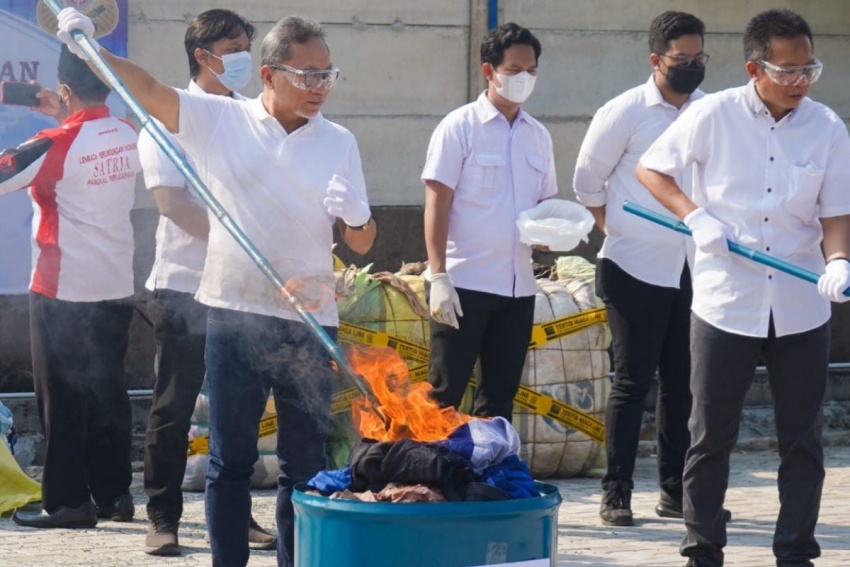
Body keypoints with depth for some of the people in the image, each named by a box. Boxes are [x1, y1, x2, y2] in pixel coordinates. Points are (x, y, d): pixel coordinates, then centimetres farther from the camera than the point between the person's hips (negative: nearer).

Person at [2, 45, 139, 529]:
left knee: (63, 397, 2)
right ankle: (115, 494, 18)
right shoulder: (130, 138, 0)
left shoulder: (55, 146, -19)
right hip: (117, 288, 6)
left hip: (64, 291, -6)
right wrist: (63, 116, 19)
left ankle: (67, 501, 4)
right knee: (108, 390, 13)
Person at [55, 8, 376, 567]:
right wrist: (91, 48, -20)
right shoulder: (219, 120, 2)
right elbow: (148, 89, -5)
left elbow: (361, 243, 9)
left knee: (307, 464, 5)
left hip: (311, 322, 2)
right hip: (234, 314, -2)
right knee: (230, 460, 3)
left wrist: (357, 215, -14)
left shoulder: (339, 142, 7)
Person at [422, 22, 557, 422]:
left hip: (518, 285, 6)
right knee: (445, 393, -3)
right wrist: (439, 277, -16)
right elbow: (436, 204, -9)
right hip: (464, 282, -6)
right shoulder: (459, 127, -5)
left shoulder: (538, 136, 11)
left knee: (501, 392, 9)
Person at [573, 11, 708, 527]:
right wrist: (619, 232, 5)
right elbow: (587, 182, 2)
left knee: (682, 383, 9)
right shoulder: (624, 114, -7)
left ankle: (677, 489, 17)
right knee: (633, 382, -2)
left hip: (692, 270, 4)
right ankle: (616, 494, 3)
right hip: (637, 269, -4)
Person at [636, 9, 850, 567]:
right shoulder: (715, 115, -5)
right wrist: (695, 215, -10)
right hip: (725, 304, -1)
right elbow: (650, 169, 5)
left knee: (803, 438, 5)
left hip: (801, 307, 2)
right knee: (712, 435, 5)